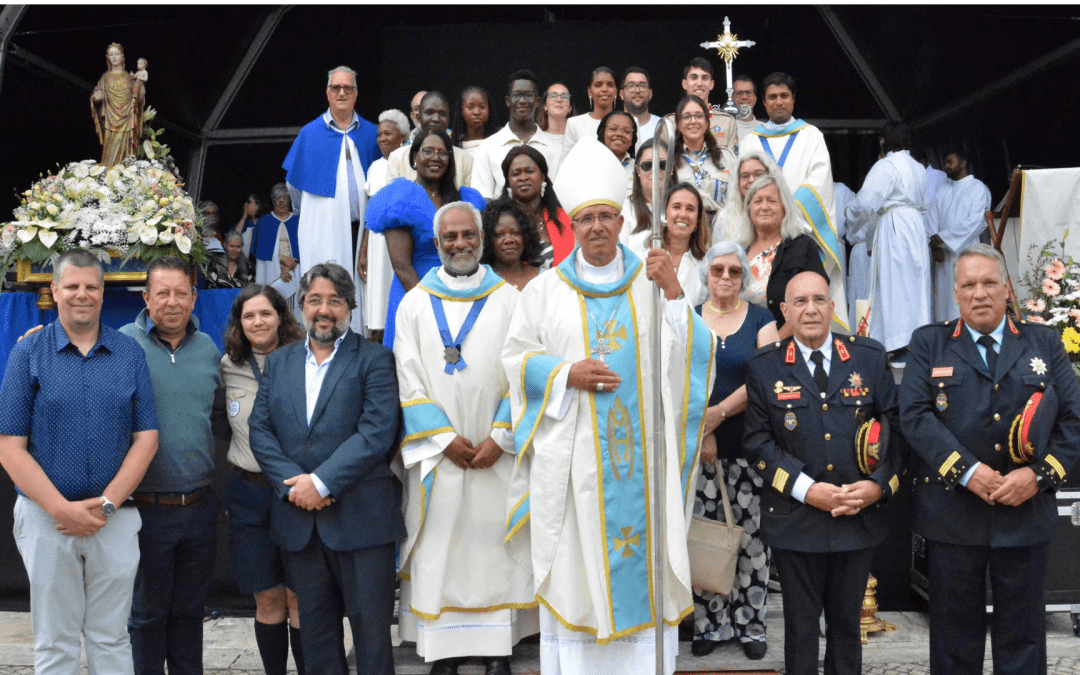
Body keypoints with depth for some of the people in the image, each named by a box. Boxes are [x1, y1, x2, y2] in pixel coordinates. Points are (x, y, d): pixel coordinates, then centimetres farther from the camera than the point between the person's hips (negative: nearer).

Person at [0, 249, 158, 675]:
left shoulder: (130, 354, 4)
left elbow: (146, 438, 1)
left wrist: (107, 504, -10)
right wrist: (63, 509, -13)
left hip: (116, 520, 1)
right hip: (47, 517, -1)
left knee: (111, 639, 10)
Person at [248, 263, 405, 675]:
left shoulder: (374, 360, -1)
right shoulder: (279, 363, 13)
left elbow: (377, 431, -12)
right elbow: (259, 429, 5)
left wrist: (322, 482, -17)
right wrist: (291, 483, -10)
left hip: (360, 518, -4)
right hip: (298, 520, 4)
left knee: (371, 626, 3)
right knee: (315, 628, 14)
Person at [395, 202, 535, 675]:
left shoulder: (508, 299, 5)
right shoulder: (415, 304, 7)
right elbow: (409, 381, 1)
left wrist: (500, 438, -10)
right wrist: (445, 439, -8)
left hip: (496, 452, 0)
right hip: (436, 453, 1)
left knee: (494, 543, 1)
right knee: (439, 546, 1)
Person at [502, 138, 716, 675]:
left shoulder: (651, 283, 8)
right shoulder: (545, 290, 7)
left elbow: (690, 353, 1)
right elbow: (516, 355, 6)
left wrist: (673, 294, -13)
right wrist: (567, 374, -9)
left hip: (640, 448, 1)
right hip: (571, 454, 0)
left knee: (644, 555, 2)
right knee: (576, 559, 2)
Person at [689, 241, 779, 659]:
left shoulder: (761, 319, 5)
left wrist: (717, 413, -15)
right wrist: (701, 432, -9)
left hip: (750, 447, -1)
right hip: (700, 447, 1)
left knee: (752, 536, 1)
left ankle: (750, 623, 13)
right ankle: (708, 623, 13)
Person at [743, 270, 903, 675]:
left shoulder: (870, 359, 3)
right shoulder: (764, 368, 0)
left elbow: (896, 426, 3)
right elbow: (757, 442, -5)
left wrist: (880, 485, -11)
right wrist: (806, 489, -15)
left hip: (859, 517, 2)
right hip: (795, 519, -1)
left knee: (847, 622, 15)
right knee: (801, 623, 9)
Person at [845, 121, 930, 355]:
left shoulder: (885, 166, -11)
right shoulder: (918, 168, 14)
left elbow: (867, 202, -17)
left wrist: (850, 211, 2)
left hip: (893, 228, -8)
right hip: (917, 227, 8)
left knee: (893, 285, -5)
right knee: (915, 283, 10)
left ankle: (899, 345, -7)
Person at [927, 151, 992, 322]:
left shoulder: (978, 188, 1)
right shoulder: (943, 190, 19)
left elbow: (975, 222, -11)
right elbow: (932, 218, 10)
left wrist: (944, 237, -14)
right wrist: (935, 246, -6)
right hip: (943, 256, 5)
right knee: (943, 300, 3)